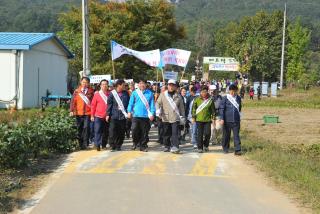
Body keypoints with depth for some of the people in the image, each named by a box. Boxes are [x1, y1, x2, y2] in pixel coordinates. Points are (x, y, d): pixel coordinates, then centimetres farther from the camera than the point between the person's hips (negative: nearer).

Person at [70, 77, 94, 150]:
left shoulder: (91, 91, 5)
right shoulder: (77, 91, 6)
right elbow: (73, 101, 2)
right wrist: (72, 110, -9)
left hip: (88, 113, -2)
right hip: (79, 113, 2)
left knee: (86, 127, -12)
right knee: (79, 128, 8)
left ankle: (85, 143, -5)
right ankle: (80, 144, 19)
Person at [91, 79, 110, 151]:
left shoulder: (110, 94, 6)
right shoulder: (97, 94, 2)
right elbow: (93, 105, 3)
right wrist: (92, 115, 1)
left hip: (107, 116, 2)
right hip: (98, 116, -2)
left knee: (106, 132, 8)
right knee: (98, 130, -8)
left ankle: (104, 145, 20)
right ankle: (97, 145, -5)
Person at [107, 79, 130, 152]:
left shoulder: (125, 93, 7)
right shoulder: (112, 93, 0)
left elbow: (128, 103, 11)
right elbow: (109, 104, 1)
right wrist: (108, 114, -2)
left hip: (123, 116, 3)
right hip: (114, 116, -2)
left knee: (121, 132, 5)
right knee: (112, 132, -5)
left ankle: (118, 146, 16)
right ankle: (113, 146, 4)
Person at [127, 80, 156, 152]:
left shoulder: (150, 93, 5)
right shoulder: (134, 93, 6)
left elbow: (152, 104, 4)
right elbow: (131, 103, 6)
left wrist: (152, 113, -3)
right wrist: (129, 111, -4)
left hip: (146, 116, 0)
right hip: (136, 115, 0)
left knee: (144, 132, 4)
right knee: (135, 130, -6)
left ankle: (143, 146, 15)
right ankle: (135, 142, 18)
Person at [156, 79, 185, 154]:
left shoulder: (178, 96, 10)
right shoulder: (163, 95, 8)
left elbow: (181, 107, 14)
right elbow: (158, 103, 7)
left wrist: (182, 117, 12)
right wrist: (158, 110, -12)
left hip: (175, 118, -1)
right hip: (165, 118, 1)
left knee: (175, 133, -10)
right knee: (166, 133, 9)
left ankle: (175, 147, -14)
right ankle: (167, 147, 21)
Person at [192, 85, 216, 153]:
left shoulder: (210, 100, 2)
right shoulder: (197, 99, 1)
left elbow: (213, 109, 9)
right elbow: (193, 108, 5)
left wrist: (213, 117, 5)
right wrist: (193, 117, 2)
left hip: (207, 119, 1)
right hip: (199, 119, 0)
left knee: (207, 133, -3)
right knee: (200, 134, 1)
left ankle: (206, 145, 22)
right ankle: (200, 148, 10)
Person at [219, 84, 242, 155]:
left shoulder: (238, 98, 8)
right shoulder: (225, 98, -4)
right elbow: (221, 109, -5)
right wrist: (221, 118, -12)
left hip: (236, 120, 2)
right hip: (227, 120, -2)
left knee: (236, 135, -3)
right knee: (226, 135, 9)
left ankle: (237, 150, -3)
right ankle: (225, 148, 25)